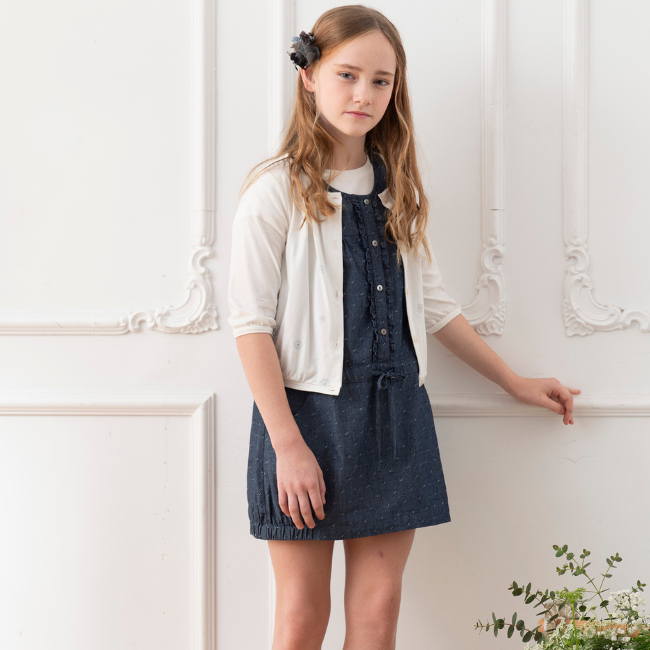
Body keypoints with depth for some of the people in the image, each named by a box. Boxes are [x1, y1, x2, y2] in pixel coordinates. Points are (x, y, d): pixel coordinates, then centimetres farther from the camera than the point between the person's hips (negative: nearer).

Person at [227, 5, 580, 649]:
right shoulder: (276, 193, -7)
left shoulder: (399, 191, 10)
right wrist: (289, 446, -16)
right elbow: (251, 324, -10)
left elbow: (432, 304, 19)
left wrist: (514, 381, 23)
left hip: (395, 415, 5)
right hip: (308, 410, -4)